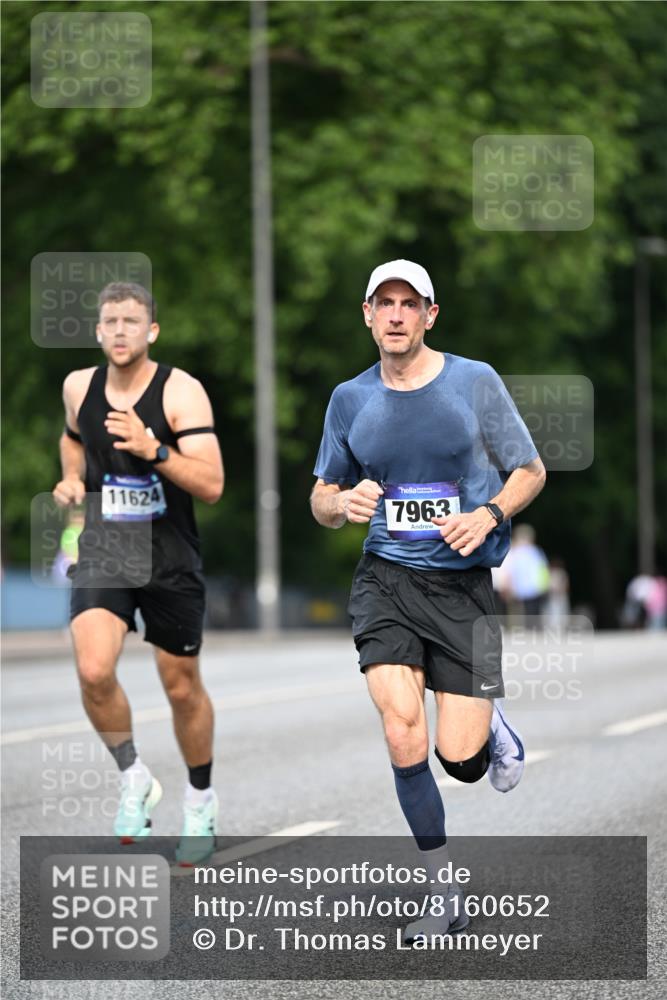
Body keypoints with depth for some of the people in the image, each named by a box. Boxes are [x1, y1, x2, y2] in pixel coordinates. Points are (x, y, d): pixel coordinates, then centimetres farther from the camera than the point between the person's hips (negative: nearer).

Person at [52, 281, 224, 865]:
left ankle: (201, 804, 33)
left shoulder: (181, 392, -12)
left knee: (182, 687, 10)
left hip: (170, 562, -2)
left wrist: (153, 449, -33)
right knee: (94, 672, -21)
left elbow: (212, 485, -20)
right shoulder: (79, 387, 1)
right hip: (102, 554, 2)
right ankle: (134, 782, 4)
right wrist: (73, 478, 6)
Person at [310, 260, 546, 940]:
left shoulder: (475, 381, -2)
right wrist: (342, 502, -10)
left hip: (463, 584, -1)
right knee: (403, 740, -18)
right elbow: (321, 500, 14)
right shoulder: (349, 399, 5)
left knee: (460, 761, -6)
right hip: (385, 580, 1)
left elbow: (531, 472, 5)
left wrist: (487, 516, -14)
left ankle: (489, 725, 33)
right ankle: (445, 895, 0)